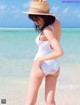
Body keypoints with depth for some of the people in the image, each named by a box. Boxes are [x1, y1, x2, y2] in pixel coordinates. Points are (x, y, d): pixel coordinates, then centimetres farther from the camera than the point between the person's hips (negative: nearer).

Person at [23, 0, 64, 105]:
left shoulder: (47, 31, -25)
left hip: (41, 65, -7)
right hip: (55, 66, 7)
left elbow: (60, 52, -31)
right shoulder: (56, 21, -4)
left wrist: (40, 59, -19)